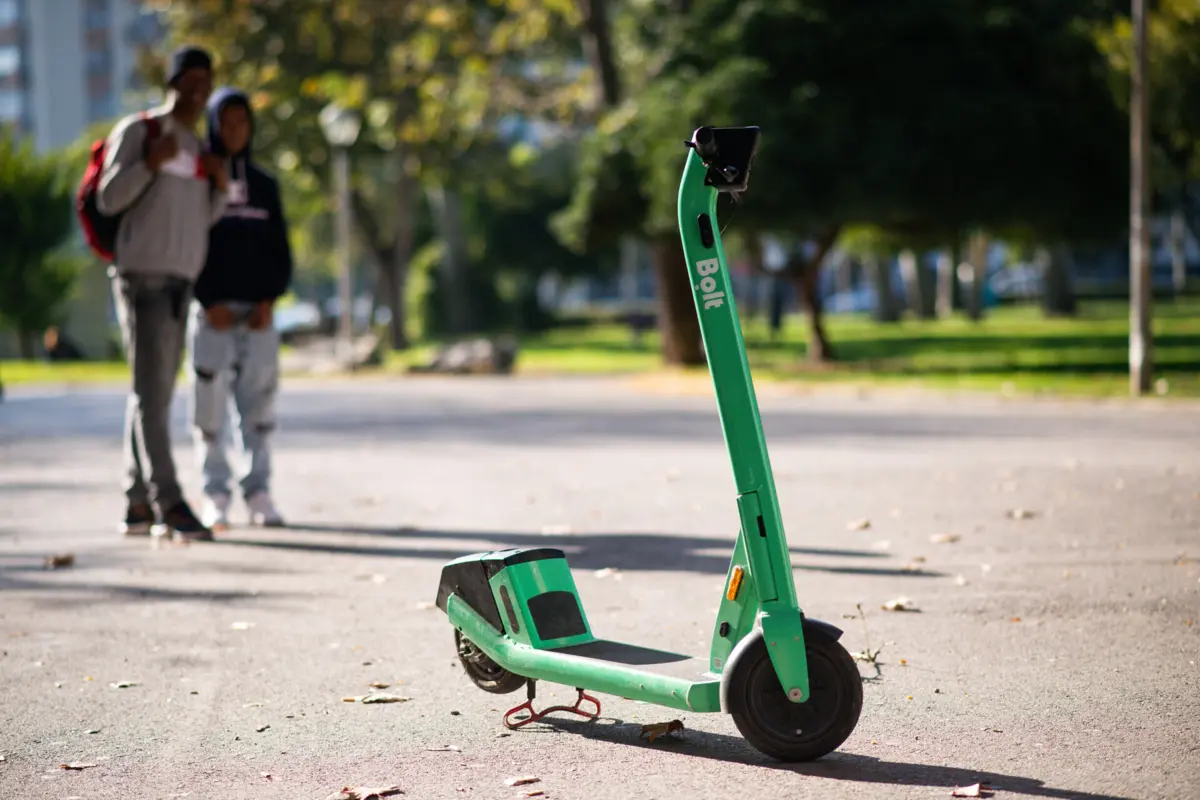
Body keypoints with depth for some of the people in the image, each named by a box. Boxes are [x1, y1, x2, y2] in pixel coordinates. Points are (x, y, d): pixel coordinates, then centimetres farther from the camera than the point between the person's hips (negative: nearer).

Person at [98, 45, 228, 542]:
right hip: (143, 273, -7)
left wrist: (221, 187, 0)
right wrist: (150, 164, -22)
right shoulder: (137, 131, -2)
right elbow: (109, 199, -8)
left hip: (180, 278, 8)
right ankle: (169, 505, -20)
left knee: (153, 393, 6)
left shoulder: (198, 147, 19)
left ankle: (137, 505, 8)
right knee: (152, 392, -13)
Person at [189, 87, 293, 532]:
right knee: (210, 405, -7)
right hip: (210, 311, -2)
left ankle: (259, 493, 3)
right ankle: (215, 496, -1)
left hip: (258, 312, 2)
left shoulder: (264, 184, 13)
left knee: (259, 405, -2)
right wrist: (209, 303, -10)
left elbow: (280, 251, 11)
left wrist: (269, 301, -4)